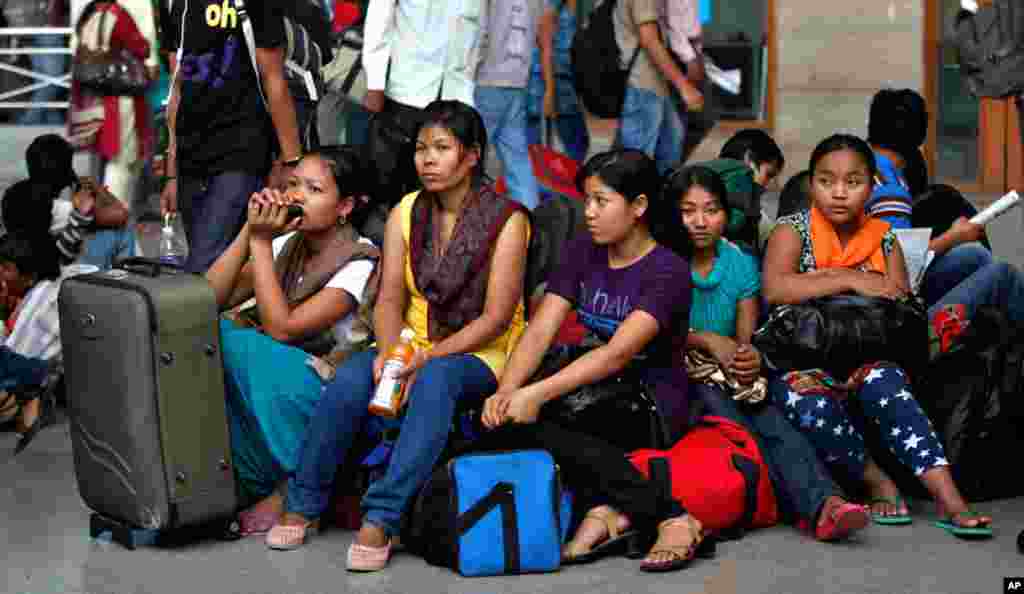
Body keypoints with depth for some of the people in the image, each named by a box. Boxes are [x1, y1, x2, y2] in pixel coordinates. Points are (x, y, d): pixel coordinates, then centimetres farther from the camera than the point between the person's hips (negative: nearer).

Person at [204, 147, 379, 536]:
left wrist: (261, 242, -18)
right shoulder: (287, 245, 8)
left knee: (231, 346, -29)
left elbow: (282, 329, -22)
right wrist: (249, 232, -9)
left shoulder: (359, 263, -12)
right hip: (273, 384, 6)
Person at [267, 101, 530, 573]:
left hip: (477, 355, -3)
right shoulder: (405, 214, 6)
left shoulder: (506, 221, -7)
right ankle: (303, 505, -13)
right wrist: (389, 352, -21)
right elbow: (389, 299, -1)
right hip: (412, 347, 4)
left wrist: (431, 355, -24)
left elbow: (495, 318, -13)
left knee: (435, 380, -37)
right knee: (350, 378, -27)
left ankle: (381, 519, -38)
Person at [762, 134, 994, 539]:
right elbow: (774, 289, -20)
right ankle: (877, 483, -13)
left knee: (884, 384, -33)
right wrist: (852, 281, -19)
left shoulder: (883, 241, 11)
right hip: (801, 362, -2)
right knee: (812, 410, -37)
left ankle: (949, 501, -39)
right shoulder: (793, 231, 1)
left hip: (864, 359, 2)